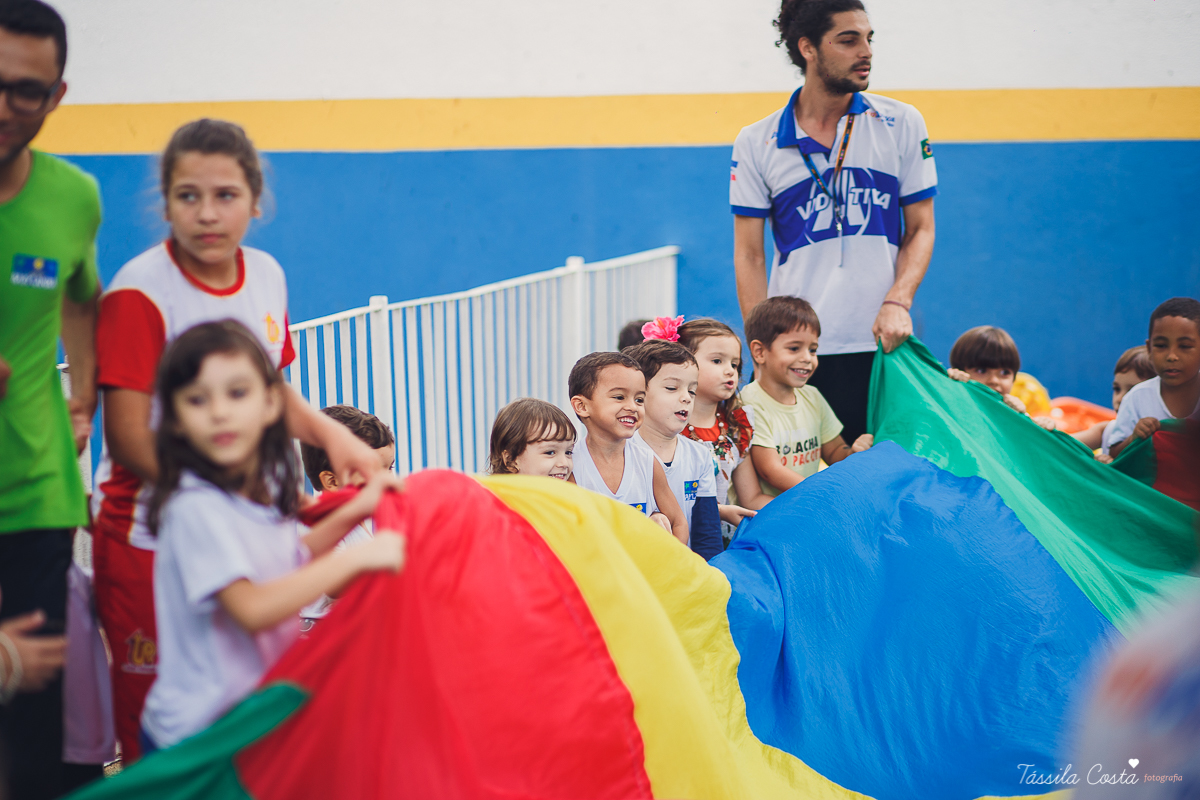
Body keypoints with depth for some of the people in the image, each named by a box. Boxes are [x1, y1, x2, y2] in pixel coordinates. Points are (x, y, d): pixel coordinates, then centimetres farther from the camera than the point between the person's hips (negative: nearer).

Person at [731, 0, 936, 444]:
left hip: (880, 345, 1)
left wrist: (897, 302, -10)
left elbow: (920, 229, 8)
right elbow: (748, 255, 4)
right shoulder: (756, 144, 3)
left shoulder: (902, 124, 6)